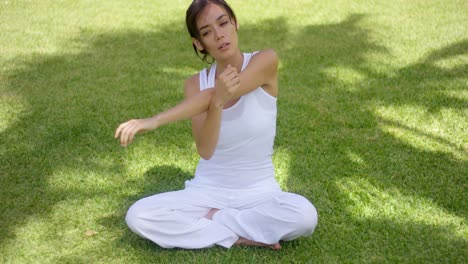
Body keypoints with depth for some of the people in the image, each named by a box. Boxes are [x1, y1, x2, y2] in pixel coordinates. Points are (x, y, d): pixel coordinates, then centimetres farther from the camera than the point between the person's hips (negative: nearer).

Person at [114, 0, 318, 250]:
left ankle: (215, 221, -11)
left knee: (305, 215, -33)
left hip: (258, 192, -2)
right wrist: (217, 103, -36)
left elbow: (211, 96, -27)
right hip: (207, 191, 2)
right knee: (137, 217, -20)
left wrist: (154, 121, -38)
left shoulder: (265, 61, -12)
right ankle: (241, 237, -12)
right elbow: (205, 151, -18)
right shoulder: (195, 84, -4)